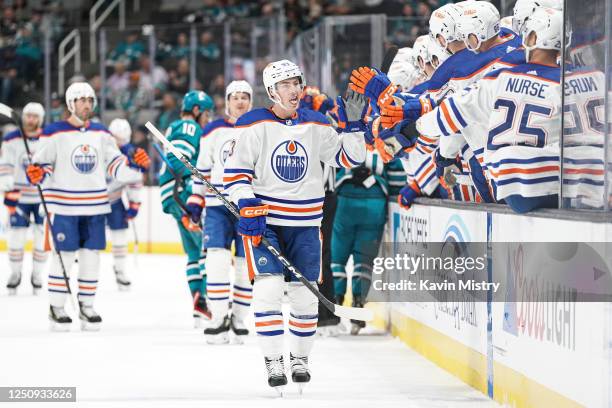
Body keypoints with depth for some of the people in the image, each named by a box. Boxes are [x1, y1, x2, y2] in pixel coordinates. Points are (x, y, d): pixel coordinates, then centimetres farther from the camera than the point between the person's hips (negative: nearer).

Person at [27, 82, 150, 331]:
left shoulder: (101, 134, 10)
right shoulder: (54, 133, -5)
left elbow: (116, 166, 12)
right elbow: (43, 163, -5)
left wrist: (135, 165, -6)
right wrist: (36, 173, -26)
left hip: (95, 206, 4)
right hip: (63, 205, -4)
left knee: (91, 256, 5)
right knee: (64, 256, -4)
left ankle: (86, 306, 16)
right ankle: (56, 308, 8)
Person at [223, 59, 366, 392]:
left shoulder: (316, 124, 4)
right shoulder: (254, 125, -7)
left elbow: (347, 157, 5)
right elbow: (234, 171, -6)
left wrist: (353, 125, -9)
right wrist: (248, 207, -17)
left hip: (304, 224, 4)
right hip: (262, 219, -3)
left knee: (305, 295, 5)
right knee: (268, 287, -15)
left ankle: (299, 358, 24)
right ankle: (273, 361, -5)